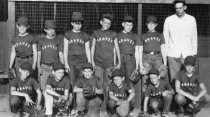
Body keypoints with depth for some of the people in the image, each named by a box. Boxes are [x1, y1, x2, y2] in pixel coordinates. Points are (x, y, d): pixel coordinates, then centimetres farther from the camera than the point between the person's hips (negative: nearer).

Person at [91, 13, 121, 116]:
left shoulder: (113, 34, 10)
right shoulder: (96, 33, 9)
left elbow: (117, 49, 14)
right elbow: (92, 47, 12)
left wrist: (119, 62, 10)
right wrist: (92, 61, 6)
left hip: (109, 64, 1)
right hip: (98, 64, -1)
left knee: (107, 87, -1)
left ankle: (104, 108, 5)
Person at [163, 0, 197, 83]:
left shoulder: (191, 19, 5)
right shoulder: (168, 20, 3)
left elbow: (194, 38, 11)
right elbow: (165, 38, 9)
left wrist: (194, 53, 8)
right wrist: (165, 53, 5)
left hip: (187, 54, 0)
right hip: (172, 54, 0)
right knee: (174, 77, -3)